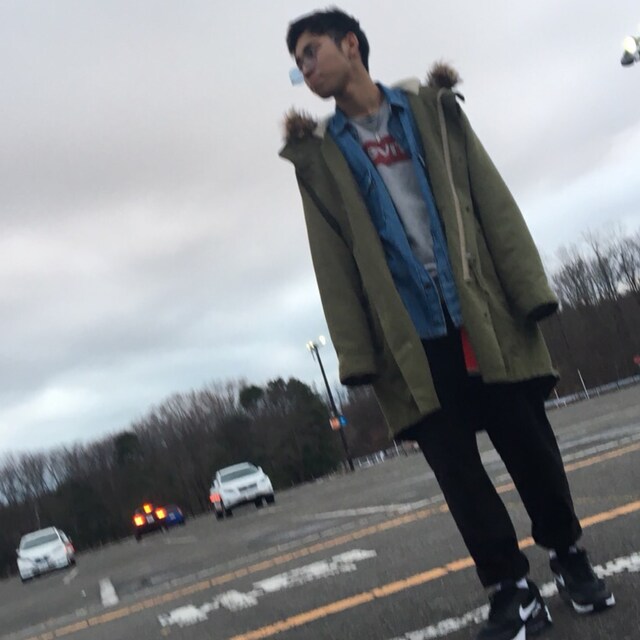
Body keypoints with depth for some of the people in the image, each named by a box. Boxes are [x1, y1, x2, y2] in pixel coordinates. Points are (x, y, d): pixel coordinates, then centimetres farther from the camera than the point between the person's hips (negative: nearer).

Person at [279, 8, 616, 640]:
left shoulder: (431, 109, 9)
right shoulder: (321, 155, 8)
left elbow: (492, 200, 4)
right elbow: (333, 261, 3)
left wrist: (528, 289, -5)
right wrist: (355, 351, -5)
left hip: (486, 316, 0)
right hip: (411, 339, 0)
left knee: (529, 446, 4)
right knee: (457, 470, -1)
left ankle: (569, 557, 26)